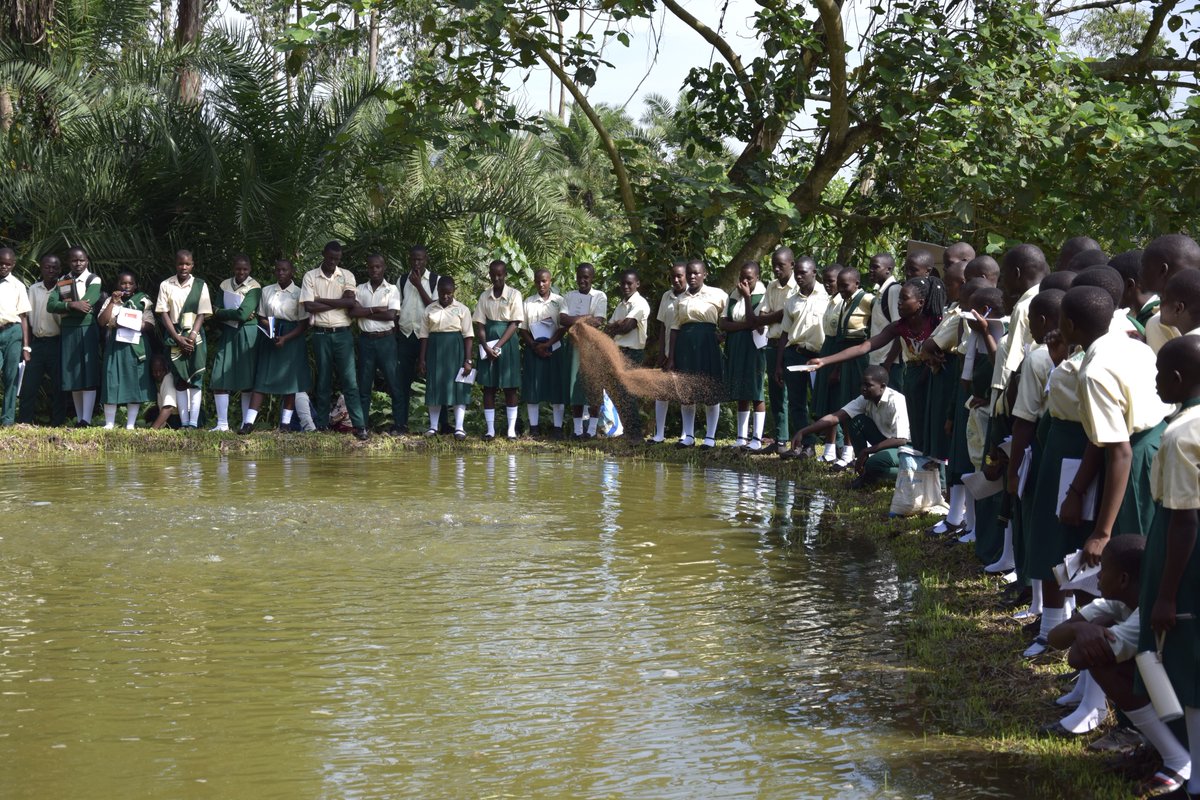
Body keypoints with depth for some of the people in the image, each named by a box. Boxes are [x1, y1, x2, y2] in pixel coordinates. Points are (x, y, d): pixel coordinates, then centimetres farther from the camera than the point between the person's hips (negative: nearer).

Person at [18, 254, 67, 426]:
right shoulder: (34, 289, 9)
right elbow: (29, 317, 10)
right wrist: (27, 344, 7)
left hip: (56, 342, -3)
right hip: (36, 342, 3)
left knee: (57, 384, 0)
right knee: (29, 383, 0)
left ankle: (58, 422, 5)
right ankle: (24, 421, 5)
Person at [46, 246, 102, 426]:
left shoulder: (94, 280, 0)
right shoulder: (62, 281, 11)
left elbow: (87, 303, -16)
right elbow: (50, 305, -2)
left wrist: (63, 309, -7)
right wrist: (71, 305, -17)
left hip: (88, 329, -4)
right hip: (68, 331, 4)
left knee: (89, 375, -9)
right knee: (73, 376, 5)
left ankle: (87, 419, -16)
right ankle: (78, 418, 11)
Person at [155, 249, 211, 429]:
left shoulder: (200, 285, 2)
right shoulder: (166, 285, 3)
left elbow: (202, 314, -2)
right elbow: (163, 313, -1)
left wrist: (192, 337, -14)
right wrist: (178, 338, -10)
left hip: (194, 336, 0)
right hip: (174, 337, 1)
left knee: (195, 379, -6)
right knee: (179, 380, 1)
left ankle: (193, 422, -7)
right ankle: (184, 422, 2)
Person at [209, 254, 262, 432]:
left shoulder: (254, 287, -5)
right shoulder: (225, 285, 9)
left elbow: (243, 314, -15)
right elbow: (216, 313, 4)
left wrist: (219, 313, -5)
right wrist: (236, 315, -13)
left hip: (246, 335, -4)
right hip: (226, 335, 4)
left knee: (247, 381, -1)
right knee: (219, 380, -4)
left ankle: (246, 423, 6)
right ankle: (222, 423, 1)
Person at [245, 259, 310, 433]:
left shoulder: (299, 294, -2)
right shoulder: (267, 291, 7)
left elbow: (304, 324, -5)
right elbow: (262, 318, 9)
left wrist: (285, 339, -16)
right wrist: (270, 330, -12)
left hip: (292, 338, -2)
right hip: (270, 338, 2)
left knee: (290, 379, 1)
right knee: (262, 379, -3)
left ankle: (286, 422, 9)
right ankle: (249, 421, -8)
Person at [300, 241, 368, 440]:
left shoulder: (346, 276, 5)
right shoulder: (310, 276, 3)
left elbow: (350, 301, -10)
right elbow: (309, 306, -8)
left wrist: (321, 300, -9)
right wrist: (339, 303, -7)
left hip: (342, 334, 0)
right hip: (320, 334, 0)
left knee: (350, 381, -5)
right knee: (323, 381, 6)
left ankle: (360, 426, -8)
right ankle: (321, 425, 12)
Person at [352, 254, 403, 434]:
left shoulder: (392, 289, 2)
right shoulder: (360, 289, 8)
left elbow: (391, 315, -11)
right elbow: (353, 311, -7)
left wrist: (365, 312, -8)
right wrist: (375, 310, -13)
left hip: (386, 340, -2)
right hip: (366, 340, 2)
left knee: (393, 383, -3)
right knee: (364, 385, 5)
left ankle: (397, 425, 2)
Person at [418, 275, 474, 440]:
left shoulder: (462, 309, 0)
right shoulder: (430, 310, 6)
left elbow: (468, 336, -2)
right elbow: (424, 335, 7)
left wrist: (468, 360, -8)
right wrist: (422, 359, 2)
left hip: (455, 350, -2)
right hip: (435, 350, 2)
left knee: (458, 387, -4)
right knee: (434, 387, 4)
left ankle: (459, 427, -3)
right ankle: (433, 426, 11)